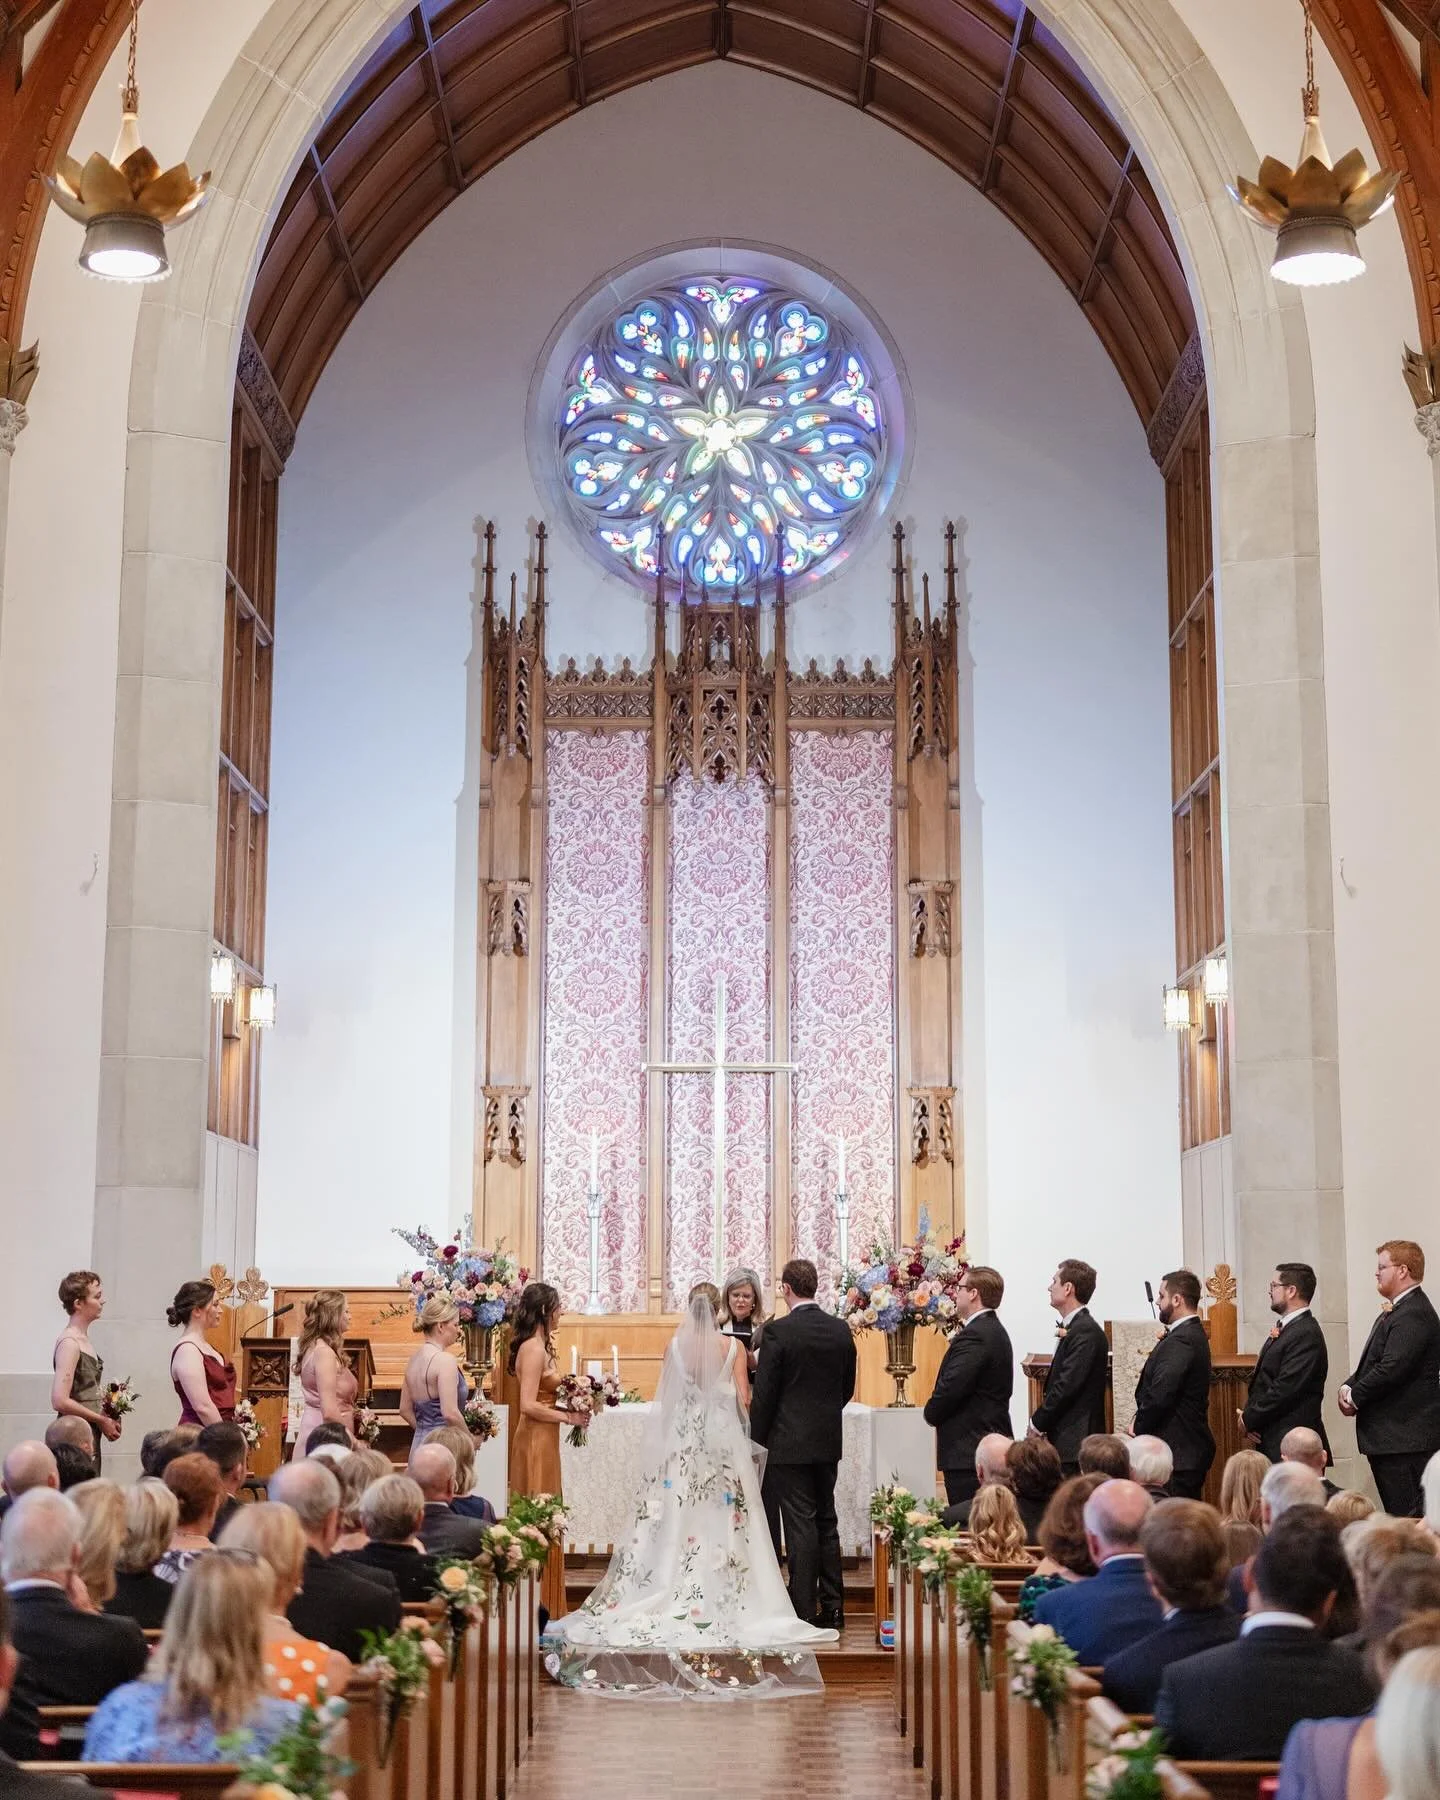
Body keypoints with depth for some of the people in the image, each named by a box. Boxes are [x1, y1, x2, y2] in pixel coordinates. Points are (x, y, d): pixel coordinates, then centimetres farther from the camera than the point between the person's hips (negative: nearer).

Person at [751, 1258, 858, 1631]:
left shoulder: (777, 1331, -14)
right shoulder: (841, 1330, 3)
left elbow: (764, 1393, -12)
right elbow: (848, 1388, 11)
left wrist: (757, 1439, -2)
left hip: (789, 1442, -6)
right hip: (828, 1443, 6)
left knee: (800, 1524, -2)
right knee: (826, 1521, 14)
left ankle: (804, 1610, 0)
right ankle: (832, 1605, 19)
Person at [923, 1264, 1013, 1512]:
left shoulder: (974, 1336, -17)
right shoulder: (995, 1331, 16)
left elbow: (951, 1388, -22)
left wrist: (931, 1414, -5)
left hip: (969, 1449, -11)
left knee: (967, 1523, -9)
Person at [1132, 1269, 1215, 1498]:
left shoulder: (1179, 1341, -19)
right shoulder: (1195, 1334, 15)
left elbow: (1160, 1396, -24)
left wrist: (1138, 1429, -10)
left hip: (1177, 1452, -11)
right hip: (1192, 1446, 11)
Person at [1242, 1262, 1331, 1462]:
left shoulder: (1306, 1334, -16)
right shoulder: (1283, 1329, 17)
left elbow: (1284, 1389, -21)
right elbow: (1261, 1381, 18)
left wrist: (1249, 1420, -11)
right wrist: (1247, 1414, 0)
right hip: (1272, 1443, 9)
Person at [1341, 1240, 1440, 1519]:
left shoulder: (1414, 1315, -16)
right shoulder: (1396, 1311, 19)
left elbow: (1391, 1369, -24)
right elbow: (1374, 1363, 20)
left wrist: (1355, 1396, -11)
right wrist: (1349, 1387, 2)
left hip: (1404, 1438, -11)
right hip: (1392, 1436, 11)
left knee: (1407, 1518, -10)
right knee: (1396, 1518, 12)